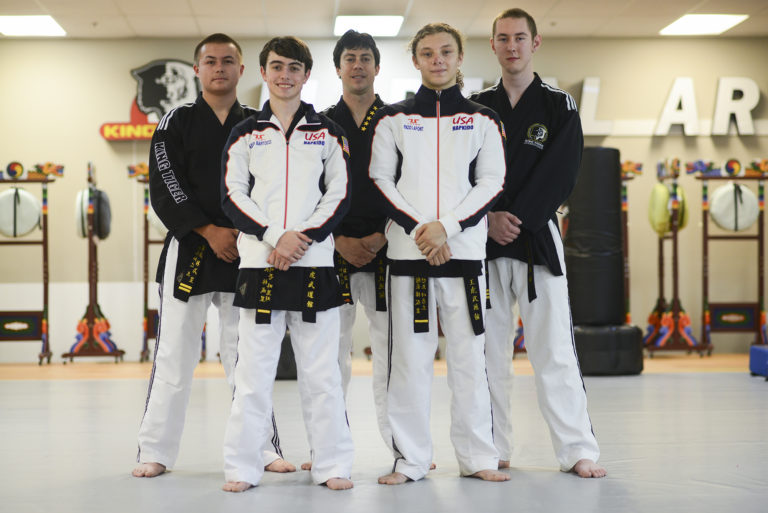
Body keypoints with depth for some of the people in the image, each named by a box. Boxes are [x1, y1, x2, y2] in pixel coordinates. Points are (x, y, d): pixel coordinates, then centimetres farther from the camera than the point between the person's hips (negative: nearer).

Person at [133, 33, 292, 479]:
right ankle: (156, 451, 10)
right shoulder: (177, 123, 3)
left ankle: (263, 447, 14)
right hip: (189, 249, -1)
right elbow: (165, 188, -5)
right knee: (175, 353, 1)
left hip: (244, 251, 1)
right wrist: (210, 231, -13)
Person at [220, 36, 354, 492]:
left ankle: (333, 466, 12)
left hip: (315, 261, 0)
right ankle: (243, 467, 10)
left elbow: (340, 195, 4)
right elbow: (233, 196, 3)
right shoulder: (245, 134, 9)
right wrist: (274, 237, -11)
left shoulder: (328, 133, 9)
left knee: (321, 369, 3)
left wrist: (304, 237, -10)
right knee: (254, 367, 1)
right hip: (259, 262, 0)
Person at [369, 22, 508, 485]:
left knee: (468, 354, 2)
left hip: (464, 249, 0)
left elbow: (492, 182, 2)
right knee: (409, 355, 0)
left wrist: (446, 226, -11)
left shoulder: (482, 120, 10)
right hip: (408, 251, 0)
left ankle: (478, 456, 12)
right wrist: (417, 229, -10)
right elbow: (380, 180, 4)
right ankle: (410, 459, 9)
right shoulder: (394, 118, 9)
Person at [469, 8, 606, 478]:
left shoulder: (559, 106, 4)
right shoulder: (477, 107, 9)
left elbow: (560, 175, -7)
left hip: (537, 239, -2)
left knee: (554, 350, -5)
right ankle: (495, 451, 15)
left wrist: (517, 219, -15)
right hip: (485, 242, 2)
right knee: (489, 351, 6)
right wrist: (490, 219, -14)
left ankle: (579, 451, 0)